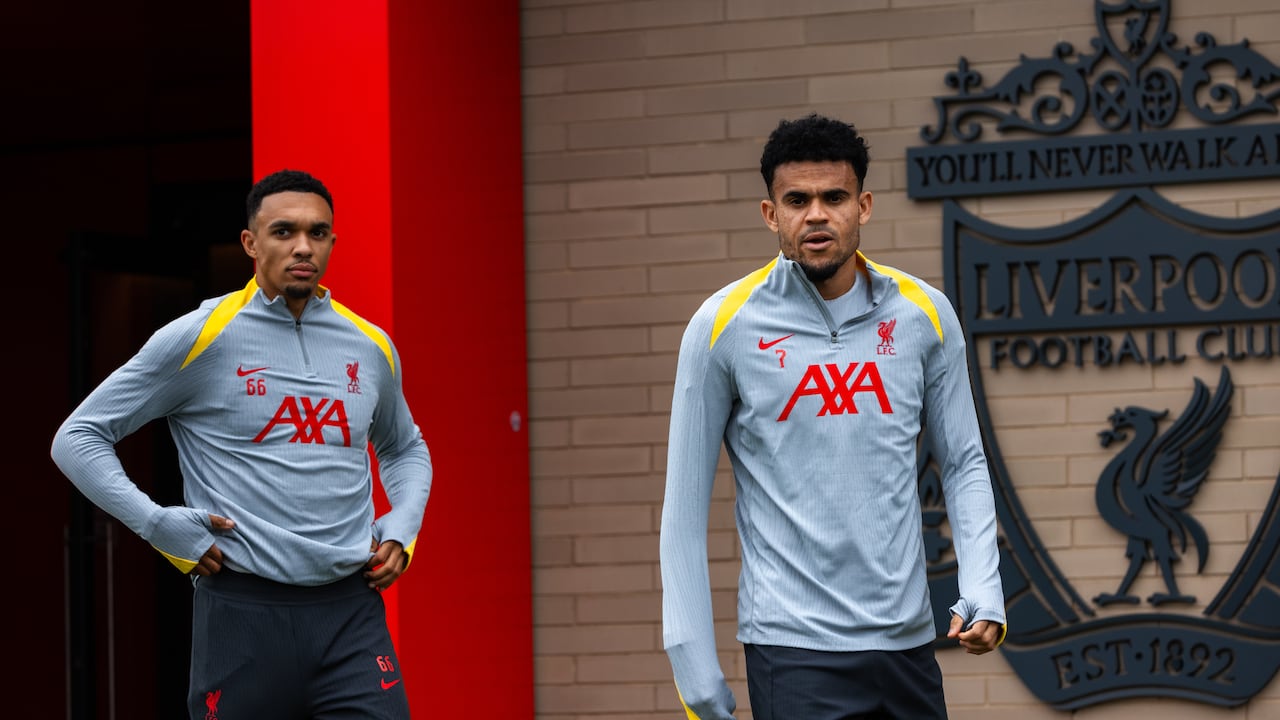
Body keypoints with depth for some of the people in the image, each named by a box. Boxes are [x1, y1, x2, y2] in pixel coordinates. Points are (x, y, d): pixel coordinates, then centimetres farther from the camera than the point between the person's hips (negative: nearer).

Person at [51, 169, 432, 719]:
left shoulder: (370, 346, 11)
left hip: (352, 614, 3)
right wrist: (160, 525, -8)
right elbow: (77, 438, 2)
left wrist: (401, 530, 12)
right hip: (245, 616, -3)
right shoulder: (200, 337, -2)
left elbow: (405, 449, 31)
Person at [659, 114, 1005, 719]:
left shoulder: (924, 313, 4)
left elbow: (964, 464, 12)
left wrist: (983, 592, -3)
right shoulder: (722, 325, -4)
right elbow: (685, 504, -2)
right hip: (793, 650, -3)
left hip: (906, 641, 3)